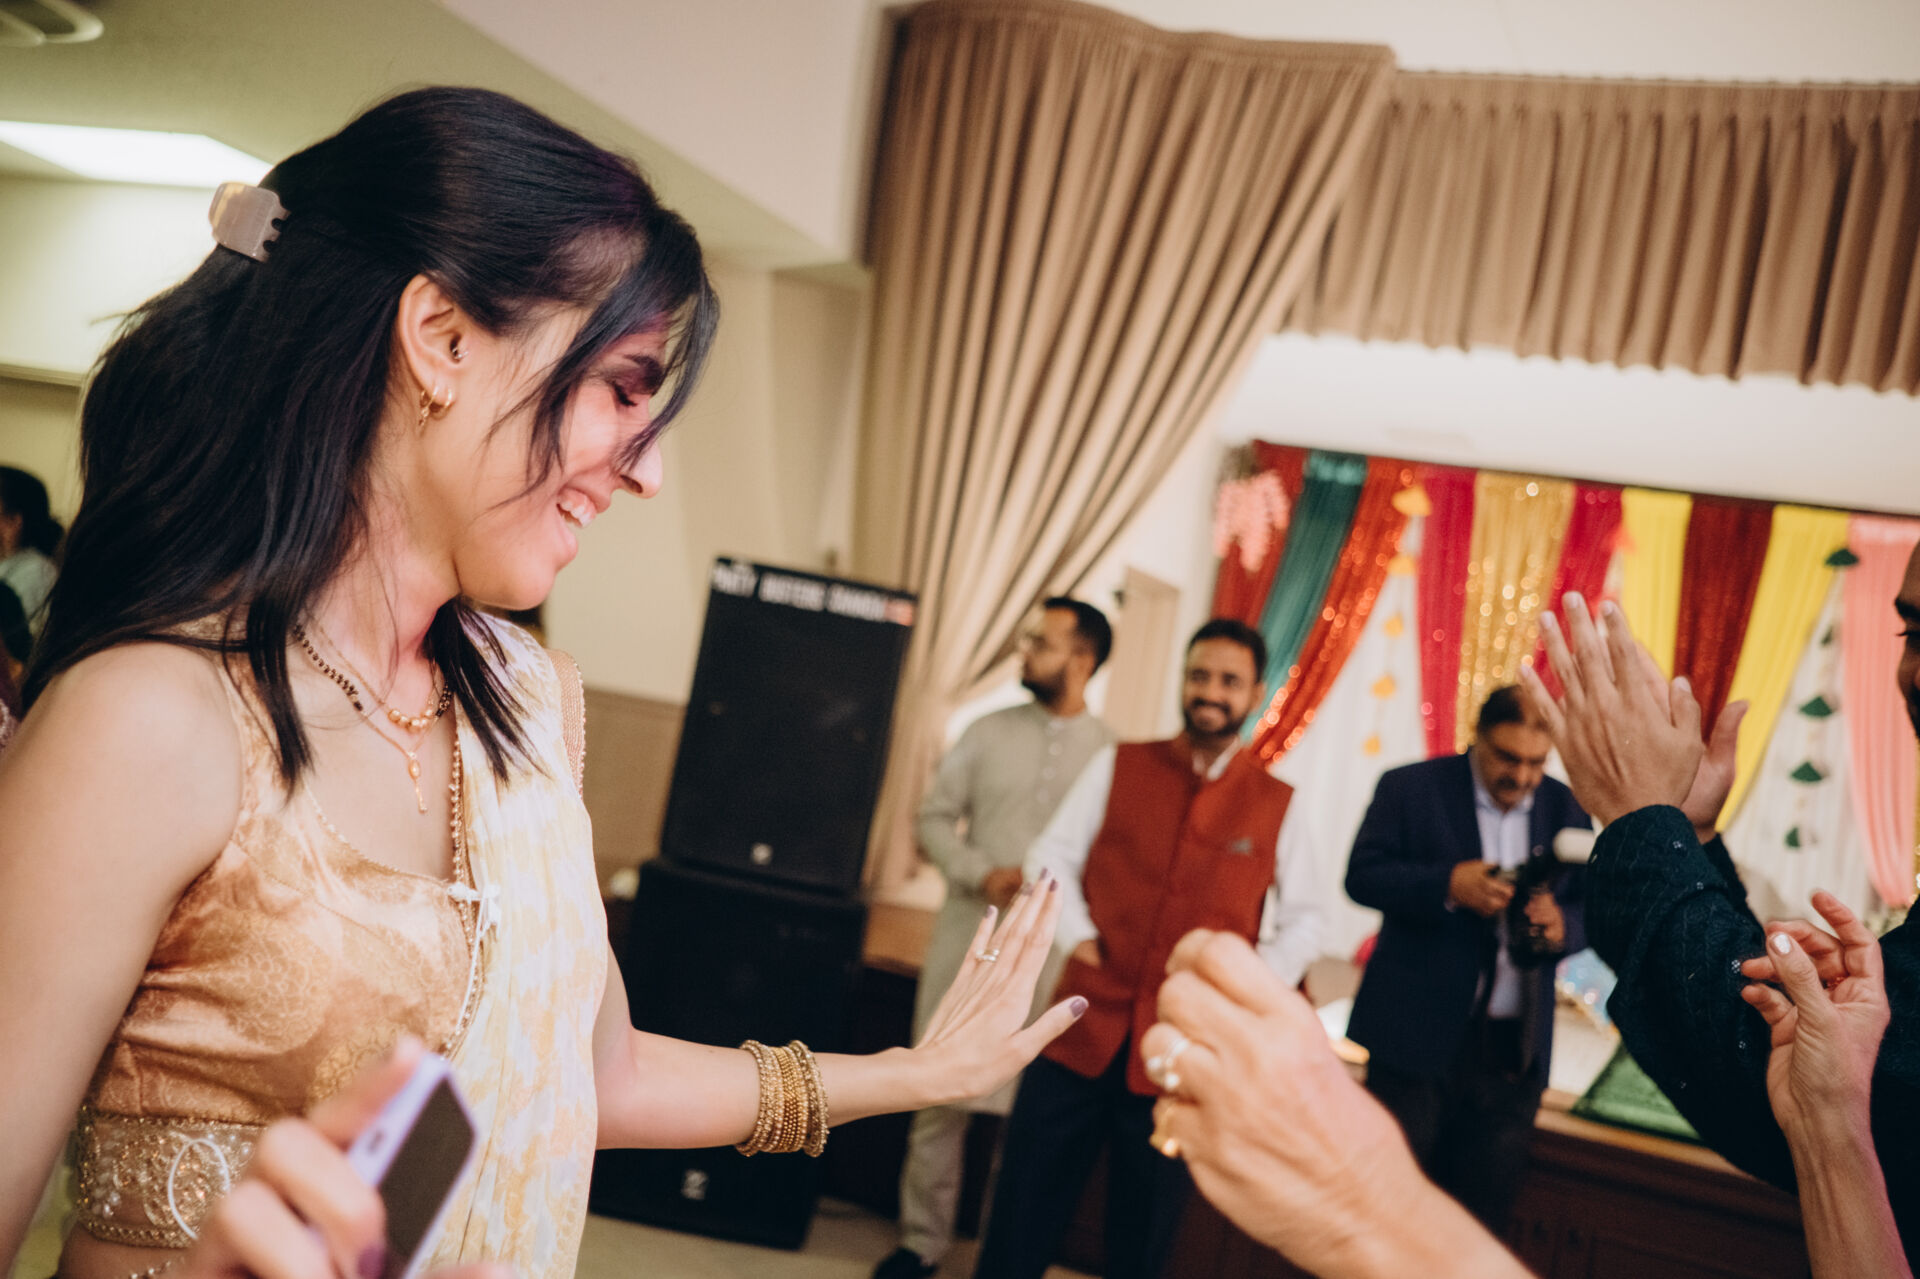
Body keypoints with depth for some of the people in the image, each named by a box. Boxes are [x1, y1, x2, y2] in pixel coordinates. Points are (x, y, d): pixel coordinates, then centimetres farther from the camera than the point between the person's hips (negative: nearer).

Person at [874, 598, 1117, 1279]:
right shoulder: (989, 731, 5)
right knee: (940, 1096, 8)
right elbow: (935, 817, 6)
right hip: (967, 939, 2)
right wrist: (981, 874, -10)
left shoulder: (1112, 753, -2)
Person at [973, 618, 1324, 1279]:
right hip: (1083, 1032, 0)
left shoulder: (1275, 803, 3)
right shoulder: (1118, 766, 5)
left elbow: (1302, 920, 9)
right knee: (1021, 1210, 5)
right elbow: (1052, 856, 7)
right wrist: (1076, 935, -6)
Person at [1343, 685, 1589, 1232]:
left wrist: (1564, 925, -13)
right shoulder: (1409, 788, -3)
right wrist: (1448, 885, -23)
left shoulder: (1565, 808, 7)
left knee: (1479, 1221, 10)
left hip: (1514, 1053, 3)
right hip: (1417, 1040, -3)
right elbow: (1362, 875, -9)